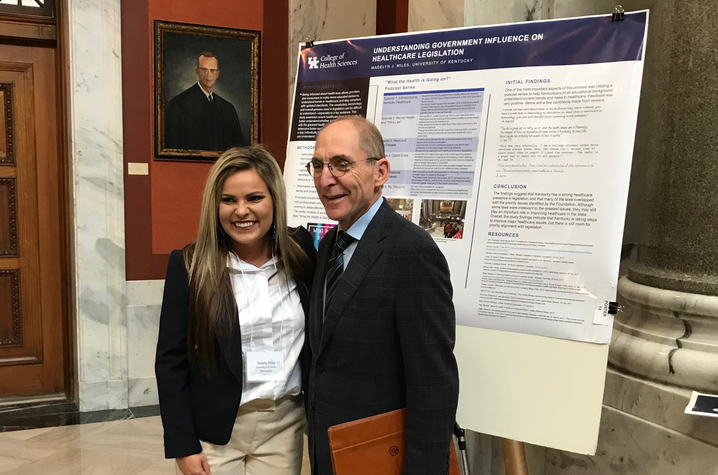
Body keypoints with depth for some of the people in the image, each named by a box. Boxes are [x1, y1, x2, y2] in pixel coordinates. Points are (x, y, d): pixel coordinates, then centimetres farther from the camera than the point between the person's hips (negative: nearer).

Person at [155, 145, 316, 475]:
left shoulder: (302, 253, -5)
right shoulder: (189, 264, -10)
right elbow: (171, 360, -6)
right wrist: (183, 445, -8)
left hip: (284, 424, 2)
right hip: (213, 430, -1)